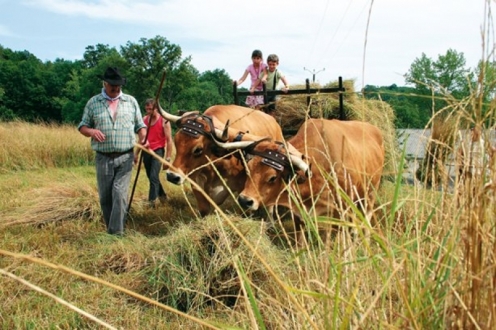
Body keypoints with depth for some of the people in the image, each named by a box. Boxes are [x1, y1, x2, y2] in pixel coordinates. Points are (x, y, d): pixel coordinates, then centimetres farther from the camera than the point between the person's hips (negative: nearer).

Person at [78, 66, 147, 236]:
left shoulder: (131, 101, 7)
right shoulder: (93, 102, 4)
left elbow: (140, 125, 11)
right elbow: (82, 126, 7)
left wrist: (143, 138, -10)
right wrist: (91, 131, -16)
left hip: (125, 158, -1)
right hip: (103, 158, 1)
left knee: (120, 193, -11)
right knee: (105, 197, 8)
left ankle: (117, 233, -8)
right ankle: (110, 230, 25)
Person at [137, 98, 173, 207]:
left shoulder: (163, 121, -10)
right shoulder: (144, 119, 6)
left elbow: (169, 140, -10)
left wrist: (168, 158, -14)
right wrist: (136, 153, 11)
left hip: (158, 151, -6)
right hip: (146, 151, 6)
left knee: (154, 176, -16)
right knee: (151, 177, 15)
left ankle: (152, 201, -12)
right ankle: (162, 195, 36)